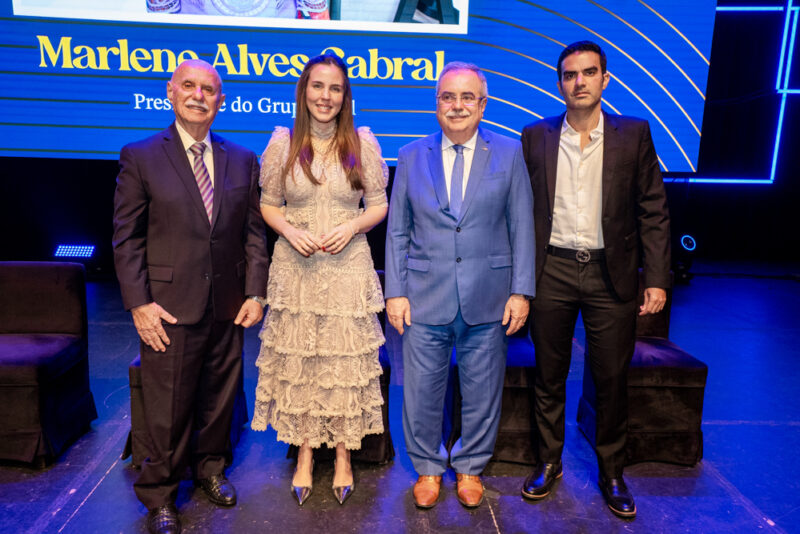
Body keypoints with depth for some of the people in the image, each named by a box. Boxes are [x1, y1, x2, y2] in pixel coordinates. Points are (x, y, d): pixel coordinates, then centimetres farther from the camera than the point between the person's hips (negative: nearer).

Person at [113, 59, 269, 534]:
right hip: (170, 308, -2)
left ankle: (211, 467, 41)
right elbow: (127, 237, -2)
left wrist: (255, 292, -1)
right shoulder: (140, 156, 0)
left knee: (221, 397, 16)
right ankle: (160, 495, 30)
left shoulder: (243, 160, 7)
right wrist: (139, 302, -9)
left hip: (228, 306, 3)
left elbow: (254, 231, 6)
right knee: (168, 407, 7)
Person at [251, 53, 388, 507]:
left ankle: (344, 455, 27)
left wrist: (351, 227, -14)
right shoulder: (282, 142, 2)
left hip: (349, 269, 0)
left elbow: (379, 206, 4)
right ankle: (305, 454, 29)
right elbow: (269, 205, 7)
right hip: (296, 268, 1)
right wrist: (291, 231, -12)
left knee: (347, 362, 7)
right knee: (297, 362, 9)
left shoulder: (363, 142, 1)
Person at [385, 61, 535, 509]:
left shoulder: (509, 153, 2)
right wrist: (395, 292, -1)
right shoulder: (411, 157, 5)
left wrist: (521, 291, -3)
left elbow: (522, 228, 1)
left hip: (487, 300, 0)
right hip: (425, 298, 1)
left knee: (482, 392, 13)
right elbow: (397, 232, 5)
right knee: (422, 393, 10)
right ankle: (428, 468, 34)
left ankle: (470, 468, 37)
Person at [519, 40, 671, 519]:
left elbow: (653, 211, 2)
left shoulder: (634, 135, 2)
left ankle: (612, 473, 28)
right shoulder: (536, 137, 4)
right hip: (552, 271, 1)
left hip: (611, 274, 0)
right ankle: (550, 462, 30)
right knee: (550, 377, 11)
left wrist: (658, 278, -5)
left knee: (612, 380, 8)